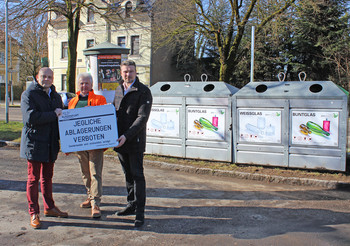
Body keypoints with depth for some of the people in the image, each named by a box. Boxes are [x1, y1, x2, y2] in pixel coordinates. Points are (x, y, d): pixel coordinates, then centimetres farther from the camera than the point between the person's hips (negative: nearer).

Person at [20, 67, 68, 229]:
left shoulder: (55, 96, 14)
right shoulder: (28, 95, -7)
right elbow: (30, 117, -21)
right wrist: (53, 114, -16)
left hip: (50, 144, 6)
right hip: (34, 143, -6)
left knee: (48, 177, 15)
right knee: (33, 178, 1)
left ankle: (49, 207, 27)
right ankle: (33, 213, 10)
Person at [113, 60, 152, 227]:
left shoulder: (143, 91, -9)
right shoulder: (119, 89, 14)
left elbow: (142, 117, -16)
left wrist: (126, 135, -23)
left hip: (135, 141, -7)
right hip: (120, 141, 7)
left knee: (137, 175, -3)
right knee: (128, 174, 15)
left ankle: (140, 212, 3)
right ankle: (131, 204, 29)